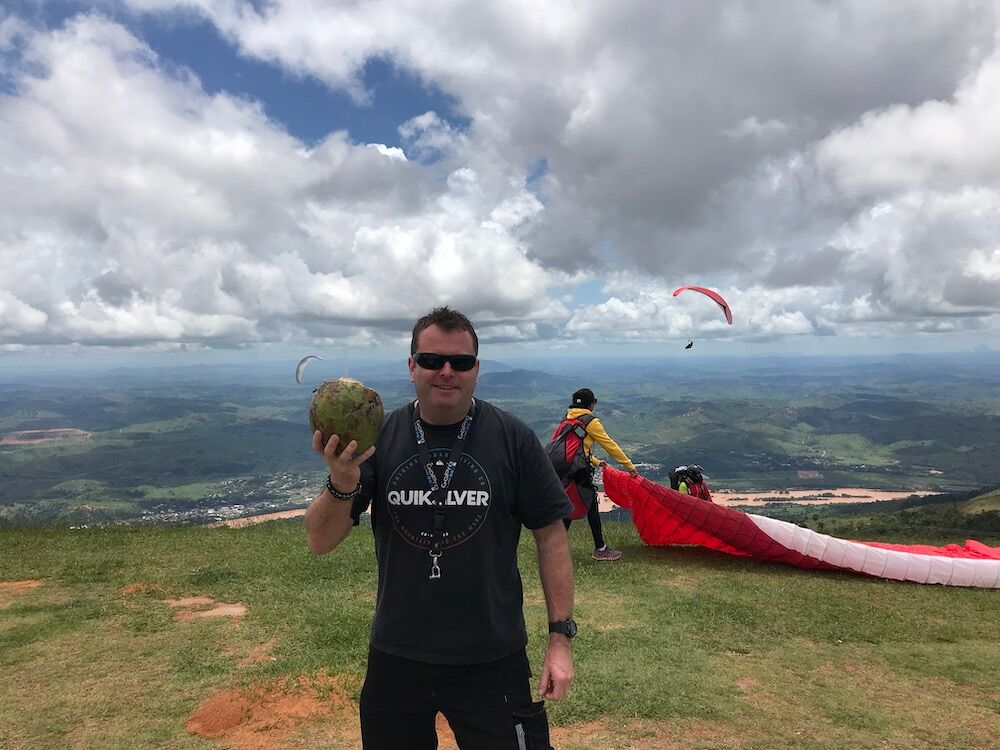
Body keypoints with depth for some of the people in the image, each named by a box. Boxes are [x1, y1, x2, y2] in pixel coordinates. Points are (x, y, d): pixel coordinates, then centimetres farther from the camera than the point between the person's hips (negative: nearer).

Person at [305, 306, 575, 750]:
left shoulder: (513, 439, -8)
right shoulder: (378, 437, -5)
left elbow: (550, 535, -2)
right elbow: (320, 543, -7)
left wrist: (560, 637, -5)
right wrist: (342, 484, -28)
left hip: (492, 661, -2)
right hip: (395, 659, 2)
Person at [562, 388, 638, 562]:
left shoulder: (568, 420, 17)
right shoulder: (591, 422, -4)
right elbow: (610, 445, -2)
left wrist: (595, 461, 25)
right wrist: (629, 465, 5)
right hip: (579, 470, -7)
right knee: (591, 507, 3)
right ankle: (600, 549, 10)